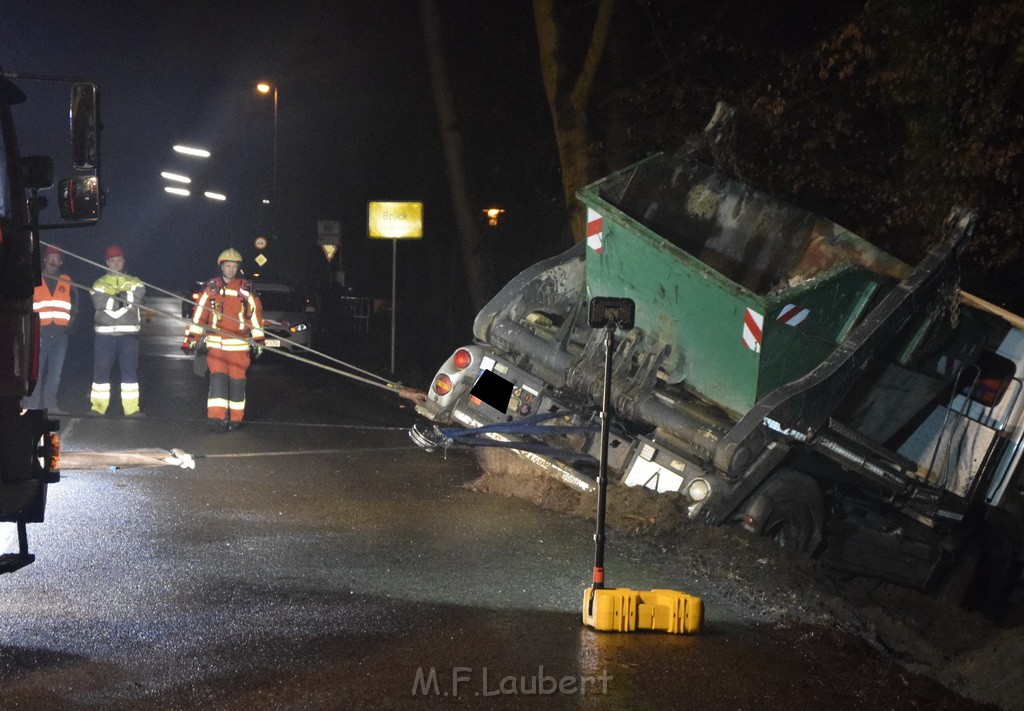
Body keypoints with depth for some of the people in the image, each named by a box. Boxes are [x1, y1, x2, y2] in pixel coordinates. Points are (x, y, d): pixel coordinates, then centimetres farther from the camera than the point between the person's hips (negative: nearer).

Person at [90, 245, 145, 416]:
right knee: (101, 370, 0)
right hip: (105, 333, 0)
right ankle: (98, 407, 6)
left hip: (129, 333, 0)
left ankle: (131, 408, 1)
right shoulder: (99, 283, 10)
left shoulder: (133, 282, 13)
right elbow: (99, 302, -8)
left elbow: (138, 295, -8)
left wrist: (118, 297, -19)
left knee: (130, 369, -1)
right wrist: (121, 301, -16)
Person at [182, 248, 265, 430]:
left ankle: (235, 418, 13)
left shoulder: (246, 290, 4)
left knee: (237, 381, 3)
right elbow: (199, 315, 5)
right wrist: (192, 339, 1)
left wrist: (258, 342, 6)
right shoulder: (211, 289, 4)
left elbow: (255, 316, 7)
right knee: (217, 379, -9)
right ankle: (216, 417, -13)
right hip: (215, 344, 0)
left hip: (239, 345, 0)